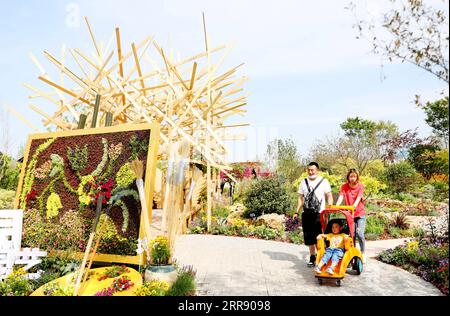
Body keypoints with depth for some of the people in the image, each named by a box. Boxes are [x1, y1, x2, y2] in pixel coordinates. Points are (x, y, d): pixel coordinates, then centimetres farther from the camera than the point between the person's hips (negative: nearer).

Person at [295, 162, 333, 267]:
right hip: (306, 213, 4)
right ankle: (312, 257, 21)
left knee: (317, 237, -9)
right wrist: (297, 212, 9)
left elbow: (329, 196, -1)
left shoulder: (323, 181, 1)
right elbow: (301, 198, 14)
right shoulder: (304, 182, 13)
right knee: (308, 237, 8)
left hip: (319, 214, -4)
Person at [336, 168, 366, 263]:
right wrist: (336, 207, -31)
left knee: (359, 233, -14)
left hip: (360, 214, -2)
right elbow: (341, 197, -13)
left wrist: (354, 206, -37)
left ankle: (363, 253, 6)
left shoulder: (360, 186, -3)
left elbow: (358, 198, -18)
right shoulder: (344, 187, 1)